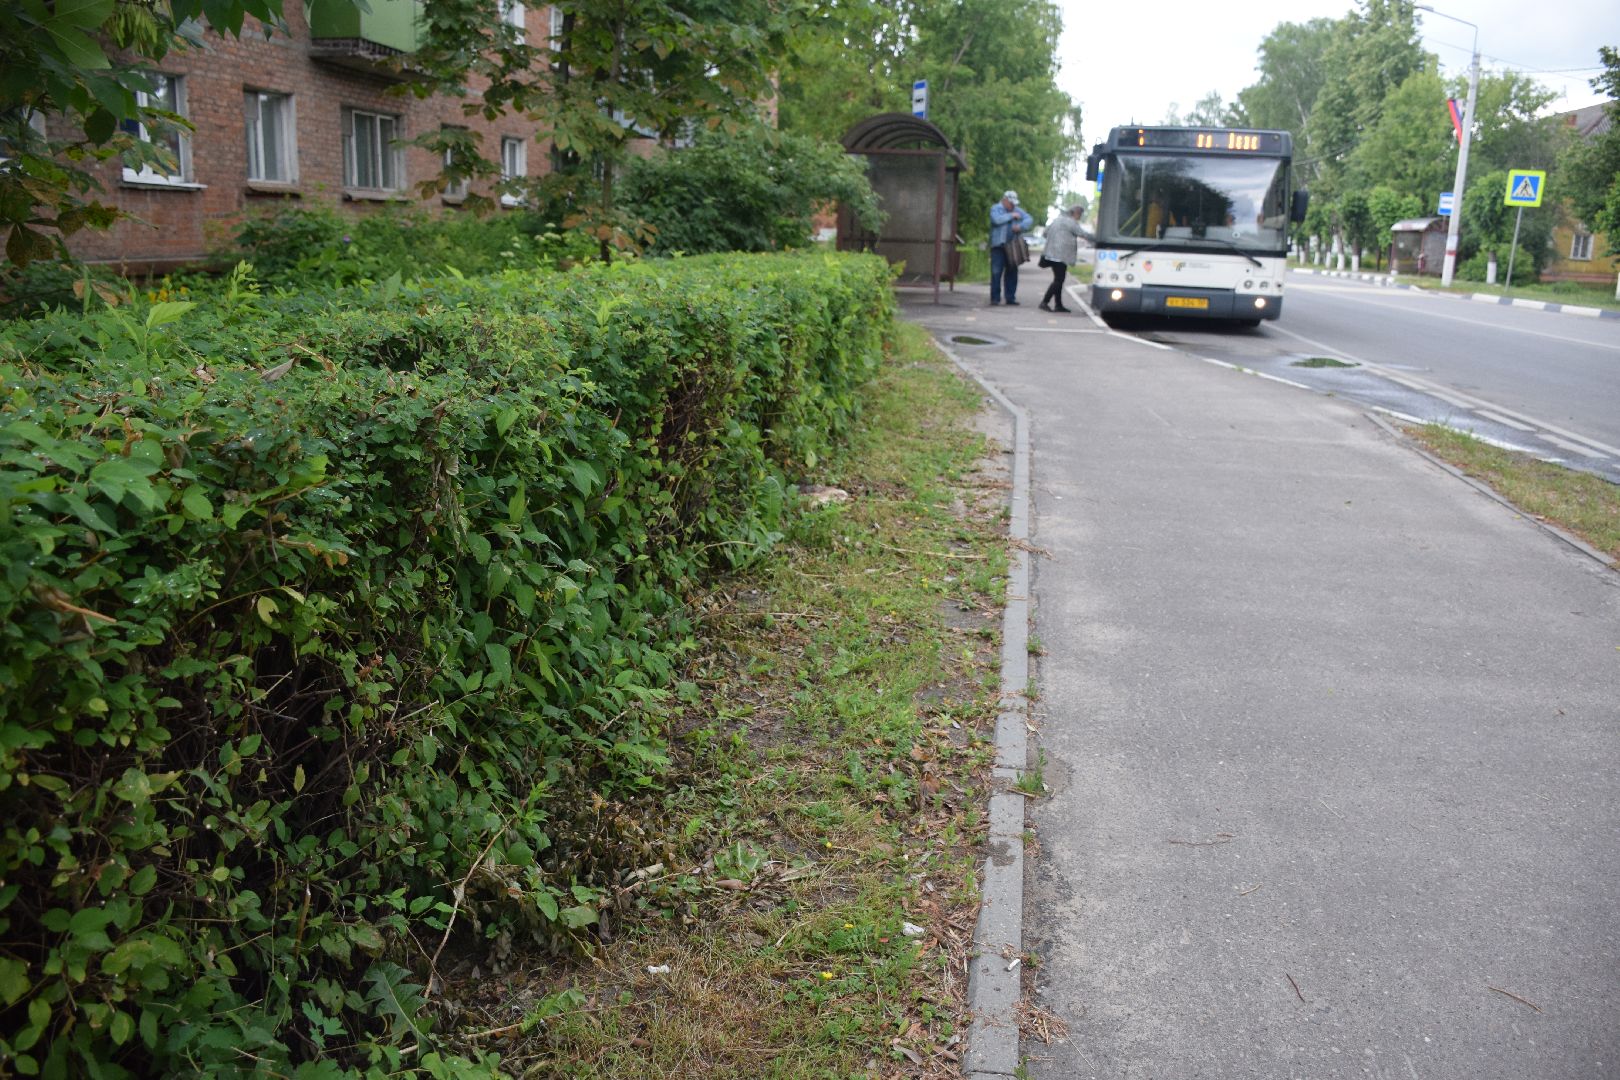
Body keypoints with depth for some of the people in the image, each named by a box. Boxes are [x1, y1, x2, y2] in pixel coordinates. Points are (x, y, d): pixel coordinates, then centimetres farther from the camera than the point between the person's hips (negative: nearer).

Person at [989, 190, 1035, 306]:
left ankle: (1011, 298, 10)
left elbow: (1029, 220, 2)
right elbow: (997, 219, -18)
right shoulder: (995, 209, 3)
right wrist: (1011, 216, -9)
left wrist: (1020, 226, -17)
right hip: (998, 246, -4)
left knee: (1012, 272, 4)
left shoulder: (1018, 211, 14)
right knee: (996, 272, -8)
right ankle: (995, 298, -4)